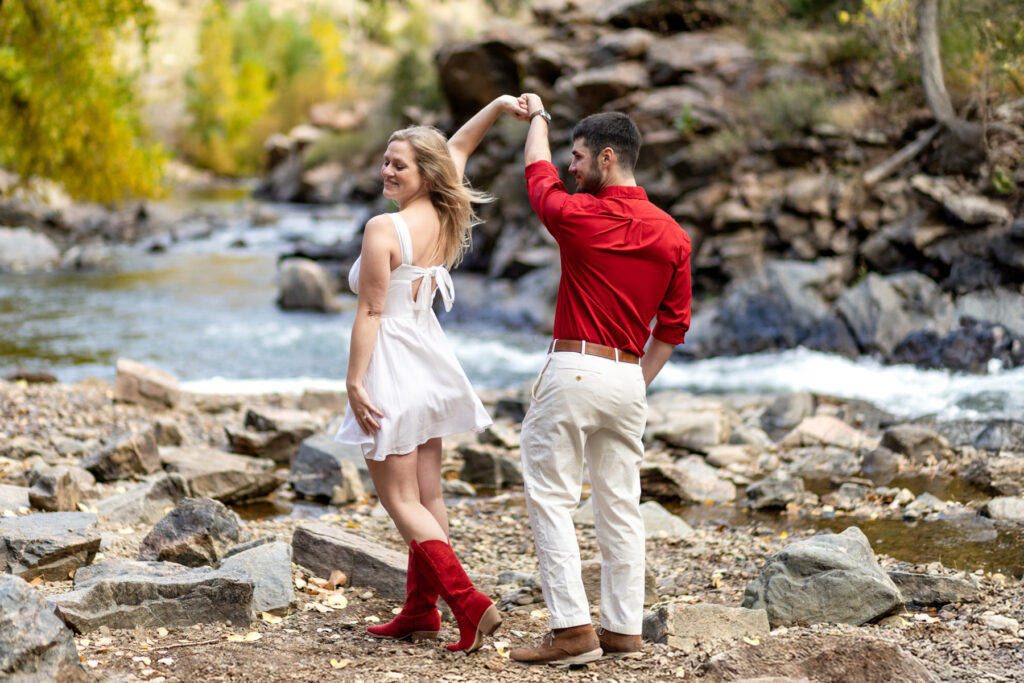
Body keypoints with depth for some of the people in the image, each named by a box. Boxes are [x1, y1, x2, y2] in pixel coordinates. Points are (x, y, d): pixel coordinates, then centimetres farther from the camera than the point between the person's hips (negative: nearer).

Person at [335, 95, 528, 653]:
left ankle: (469, 604, -11)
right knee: (427, 497, 11)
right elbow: (458, 148, 20)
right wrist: (499, 106, 13)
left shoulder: (384, 229, -18)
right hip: (429, 364, 8)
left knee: (401, 501, -3)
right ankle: (420, 612, 18)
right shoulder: (445, 220, 3)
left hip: (392, 368, -8)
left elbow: (370, 311, -18)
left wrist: (354, 380, -15)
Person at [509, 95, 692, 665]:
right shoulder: (672, 235, 5)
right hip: (629, 379, 6)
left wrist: (537, 118, 31)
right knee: (621, 505, 11)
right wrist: (640, 383, 17)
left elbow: (539, 178, 14)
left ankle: (573, 629, -9)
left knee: (551, 498, -2)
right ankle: (625, 630, 14)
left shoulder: (580, 216, -8)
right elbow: (674, 326, 9)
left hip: (574, 370, -5)